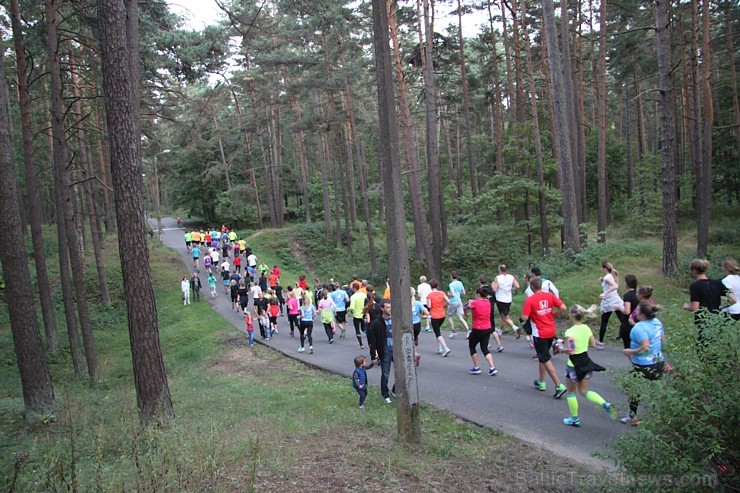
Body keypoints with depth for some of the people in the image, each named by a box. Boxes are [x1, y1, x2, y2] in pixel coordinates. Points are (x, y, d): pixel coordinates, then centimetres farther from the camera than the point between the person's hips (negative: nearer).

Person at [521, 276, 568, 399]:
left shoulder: (529, 300, -15)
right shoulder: (550, 296, -1)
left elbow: (524, 318, -19)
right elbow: (563, 308, -7)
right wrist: (553, 314, 8)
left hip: (540, 334, -6)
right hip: (551, 332, 6)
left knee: (545, 360, 0)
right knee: (542, 357, 22)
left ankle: (559, 385, -9)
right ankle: (541, 382, 32)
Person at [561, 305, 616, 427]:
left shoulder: (570, 332, -23)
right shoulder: (586, 328, -1)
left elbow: (571, 350, -29)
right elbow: (593, 344, 9)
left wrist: (561, 349, -11)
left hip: (574, 365, -6)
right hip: (586, 363, 6)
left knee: (571, 392, 14)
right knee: (584, 391, 18)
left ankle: (574, 419, 24)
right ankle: (605, 404, -3)